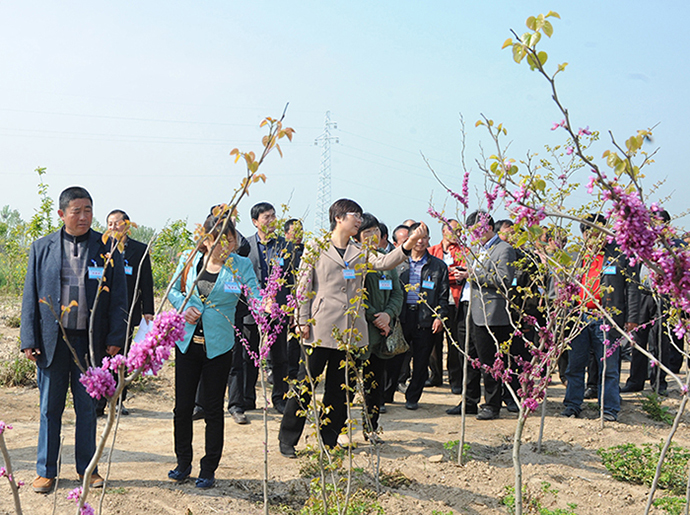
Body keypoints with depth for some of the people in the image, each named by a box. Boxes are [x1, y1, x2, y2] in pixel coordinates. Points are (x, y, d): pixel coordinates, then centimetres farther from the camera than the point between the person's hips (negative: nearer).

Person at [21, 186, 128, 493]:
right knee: (50, 408, 8)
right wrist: (29, 340, -1)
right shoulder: (42, 248, 4)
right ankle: (46, 471, 21)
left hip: (91, 340, 0)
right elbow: (30, 296, 5)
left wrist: (115, 338, -4)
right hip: (52, 339, 0)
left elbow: (118, 298, 2)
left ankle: (87, 468, 23)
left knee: (88, 407, 9)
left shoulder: (107, 249, 2)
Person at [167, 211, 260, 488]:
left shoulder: (241, 265, -6)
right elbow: (174, 290, 11)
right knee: (183, 405, 9)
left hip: (218, 346, -2)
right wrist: (184, 307, -8)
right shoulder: (189, 259, 0)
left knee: (213, 409, 6)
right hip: (187, 341, 2)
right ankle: (183, 462, 29)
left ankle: (208, 470, 20)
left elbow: (257, 297, -13)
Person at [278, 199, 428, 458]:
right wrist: (303, 321, -5)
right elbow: (304, 286, 1)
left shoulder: (360, 253, 14)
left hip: (349, 328, 4)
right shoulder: (316, 249, 3)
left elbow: (384, 262, -3)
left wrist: (409, 243, -18)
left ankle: (329, 439, 19)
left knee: (339, 385, 8)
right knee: (305, 381, -2)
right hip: (321, 327, -4)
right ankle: (288, 439, 9)